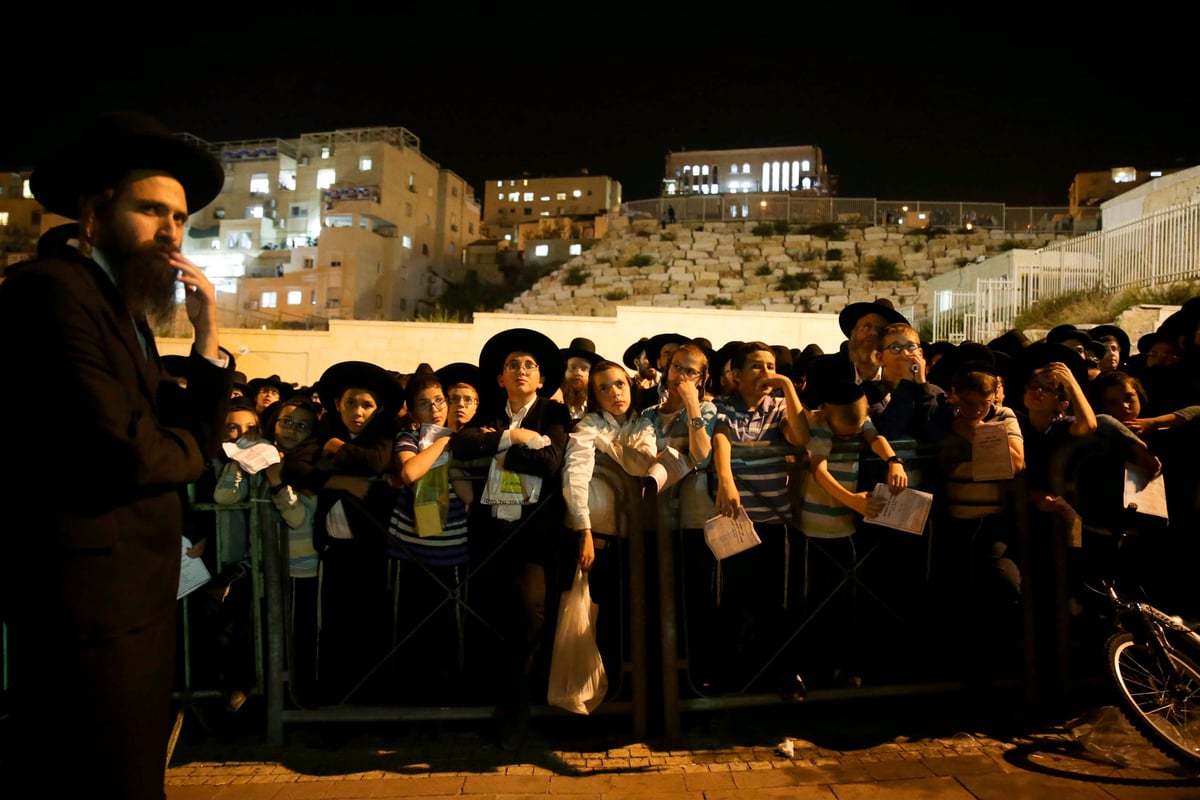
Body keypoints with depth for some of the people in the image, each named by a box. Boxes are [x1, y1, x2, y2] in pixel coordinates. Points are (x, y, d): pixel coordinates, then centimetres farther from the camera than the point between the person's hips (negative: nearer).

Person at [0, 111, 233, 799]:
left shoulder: (125, 307, 15)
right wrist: (189, 448, -3)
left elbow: (195, 442, 9)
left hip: (139, 598, 9)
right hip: (89, 605, -9)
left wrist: (209, 341, -3)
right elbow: (121, 454, -24)